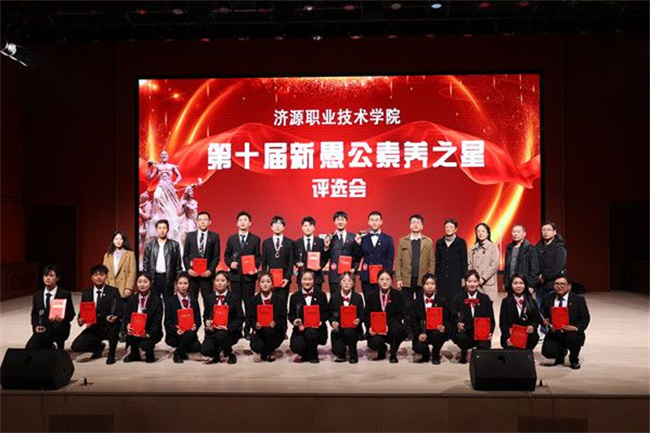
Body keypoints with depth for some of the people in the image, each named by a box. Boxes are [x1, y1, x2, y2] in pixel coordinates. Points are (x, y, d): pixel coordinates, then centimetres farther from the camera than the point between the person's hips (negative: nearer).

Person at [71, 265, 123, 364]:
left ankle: (111, 354, -12)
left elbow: (120, 310, -11)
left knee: (114, 322, -37)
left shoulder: (113, 291, -2)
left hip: (109, 328, -2)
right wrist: (80, 319, -14)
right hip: (93, 328, 3)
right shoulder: (86, 293, 7)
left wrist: (115, 317, -34)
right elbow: (82, 311, 9)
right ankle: (98, 346, 16)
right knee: (76, 347, -20)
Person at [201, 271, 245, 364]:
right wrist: (207, 322, -8)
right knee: (205, 350, -22)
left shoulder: (235, 297, 0)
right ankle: (216, 355, 17)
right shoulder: (210, 298, 11)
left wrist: (228, 328, -19)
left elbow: (240, 318, -5)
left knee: (220, 335, -36)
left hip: (229, 331, -3)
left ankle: (230, 355, -5)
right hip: (212, 330, 3)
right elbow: (206, 315, 17)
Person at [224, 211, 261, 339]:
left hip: (249, 275, -1)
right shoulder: (231, 239, 10)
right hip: (235, 275, 2)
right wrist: (230, 263, -7)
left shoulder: (255, 239, 5)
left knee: (249, 303, 1)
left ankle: (248, 330, 7)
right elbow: (226, 255, 12)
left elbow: (258, 257, 4)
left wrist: (256, 268, -12)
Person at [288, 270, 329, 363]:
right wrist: (295, 321, -16)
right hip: (300, 328, 1)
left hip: (317, 328, -1)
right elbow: (291, 315, 6)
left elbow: (325, 313, 4)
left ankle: (313, 356, -5)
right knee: (296, 347, -26)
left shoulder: (321, 295, 7)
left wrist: (320, 321, -17)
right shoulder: (294, 297, 8)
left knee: (310, 333, -36)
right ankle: (305, 354, 14)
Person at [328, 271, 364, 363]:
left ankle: (353, 355, -7)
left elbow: (362, 315, 2)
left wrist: (358, 320, -21)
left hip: (353, 329, 0)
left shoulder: (358, 297, 1)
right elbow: (330, 314, 4)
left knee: (349, 332, -36)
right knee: (338, 350, -23)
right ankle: (341, 354, 20)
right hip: (338, 329, 0)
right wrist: (333, 322, -18)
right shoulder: (334, 297, 2)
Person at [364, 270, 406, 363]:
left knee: (397, 328, -35)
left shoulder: (398, 294, 1)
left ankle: (393, 355, -6)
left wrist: (388, 325, -21)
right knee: (374, 343, -30)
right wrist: (369, 327, -16)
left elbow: (400, 315, -4)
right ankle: (382, 350, 14)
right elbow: (367, 315, 4)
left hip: (392, 326, 0)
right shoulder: (371, 295, 5)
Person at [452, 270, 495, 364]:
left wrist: (490, 332, -15)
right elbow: (454, 317, 0)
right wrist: (458, 324, -24)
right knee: (461, 337, -34)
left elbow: (491, 319, 4)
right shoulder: (459, 298, 5)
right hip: (464, 332, 0)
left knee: (484, 346, -30)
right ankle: (463, 353, 4)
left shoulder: (485, 298, 7)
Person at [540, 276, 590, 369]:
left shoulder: (578, 300, -1)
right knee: (547, 352, -24)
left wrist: (575, 328, -22)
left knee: (573, 338, -37)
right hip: (554, 334, 2)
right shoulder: (548, 299, 5)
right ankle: (561, 353, 19)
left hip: (571, 333, -2)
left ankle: (574, 360, 0)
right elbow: (543, 315, 12)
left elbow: (585, 318, -4)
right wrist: (545, 321, -12)